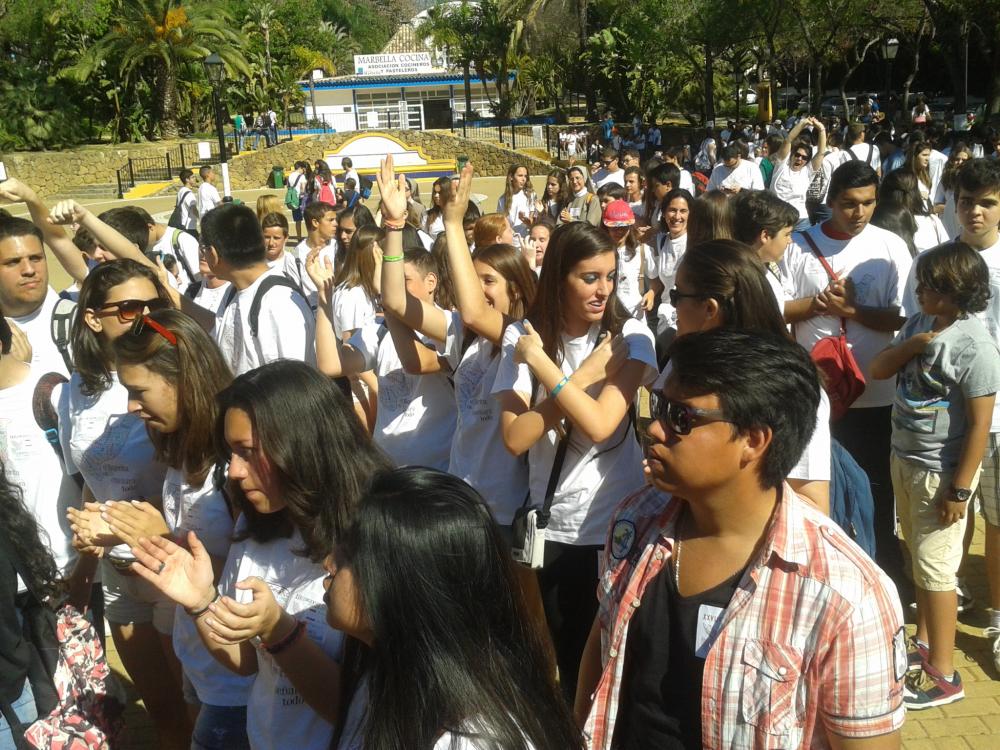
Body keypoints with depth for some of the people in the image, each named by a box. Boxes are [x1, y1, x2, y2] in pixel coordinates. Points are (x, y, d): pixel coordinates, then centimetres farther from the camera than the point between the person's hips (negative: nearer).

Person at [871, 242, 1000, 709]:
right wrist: (912, 345, -15)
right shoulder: (919, 323, 3)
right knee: (919, 558, 20)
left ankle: (943, 675, 12)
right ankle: (924, 645, 37)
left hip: (940, 471, -8)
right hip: (904, 459, 8)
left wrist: (959, 490, -19)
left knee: (934, 567, -1)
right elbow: (878, 371, 4)